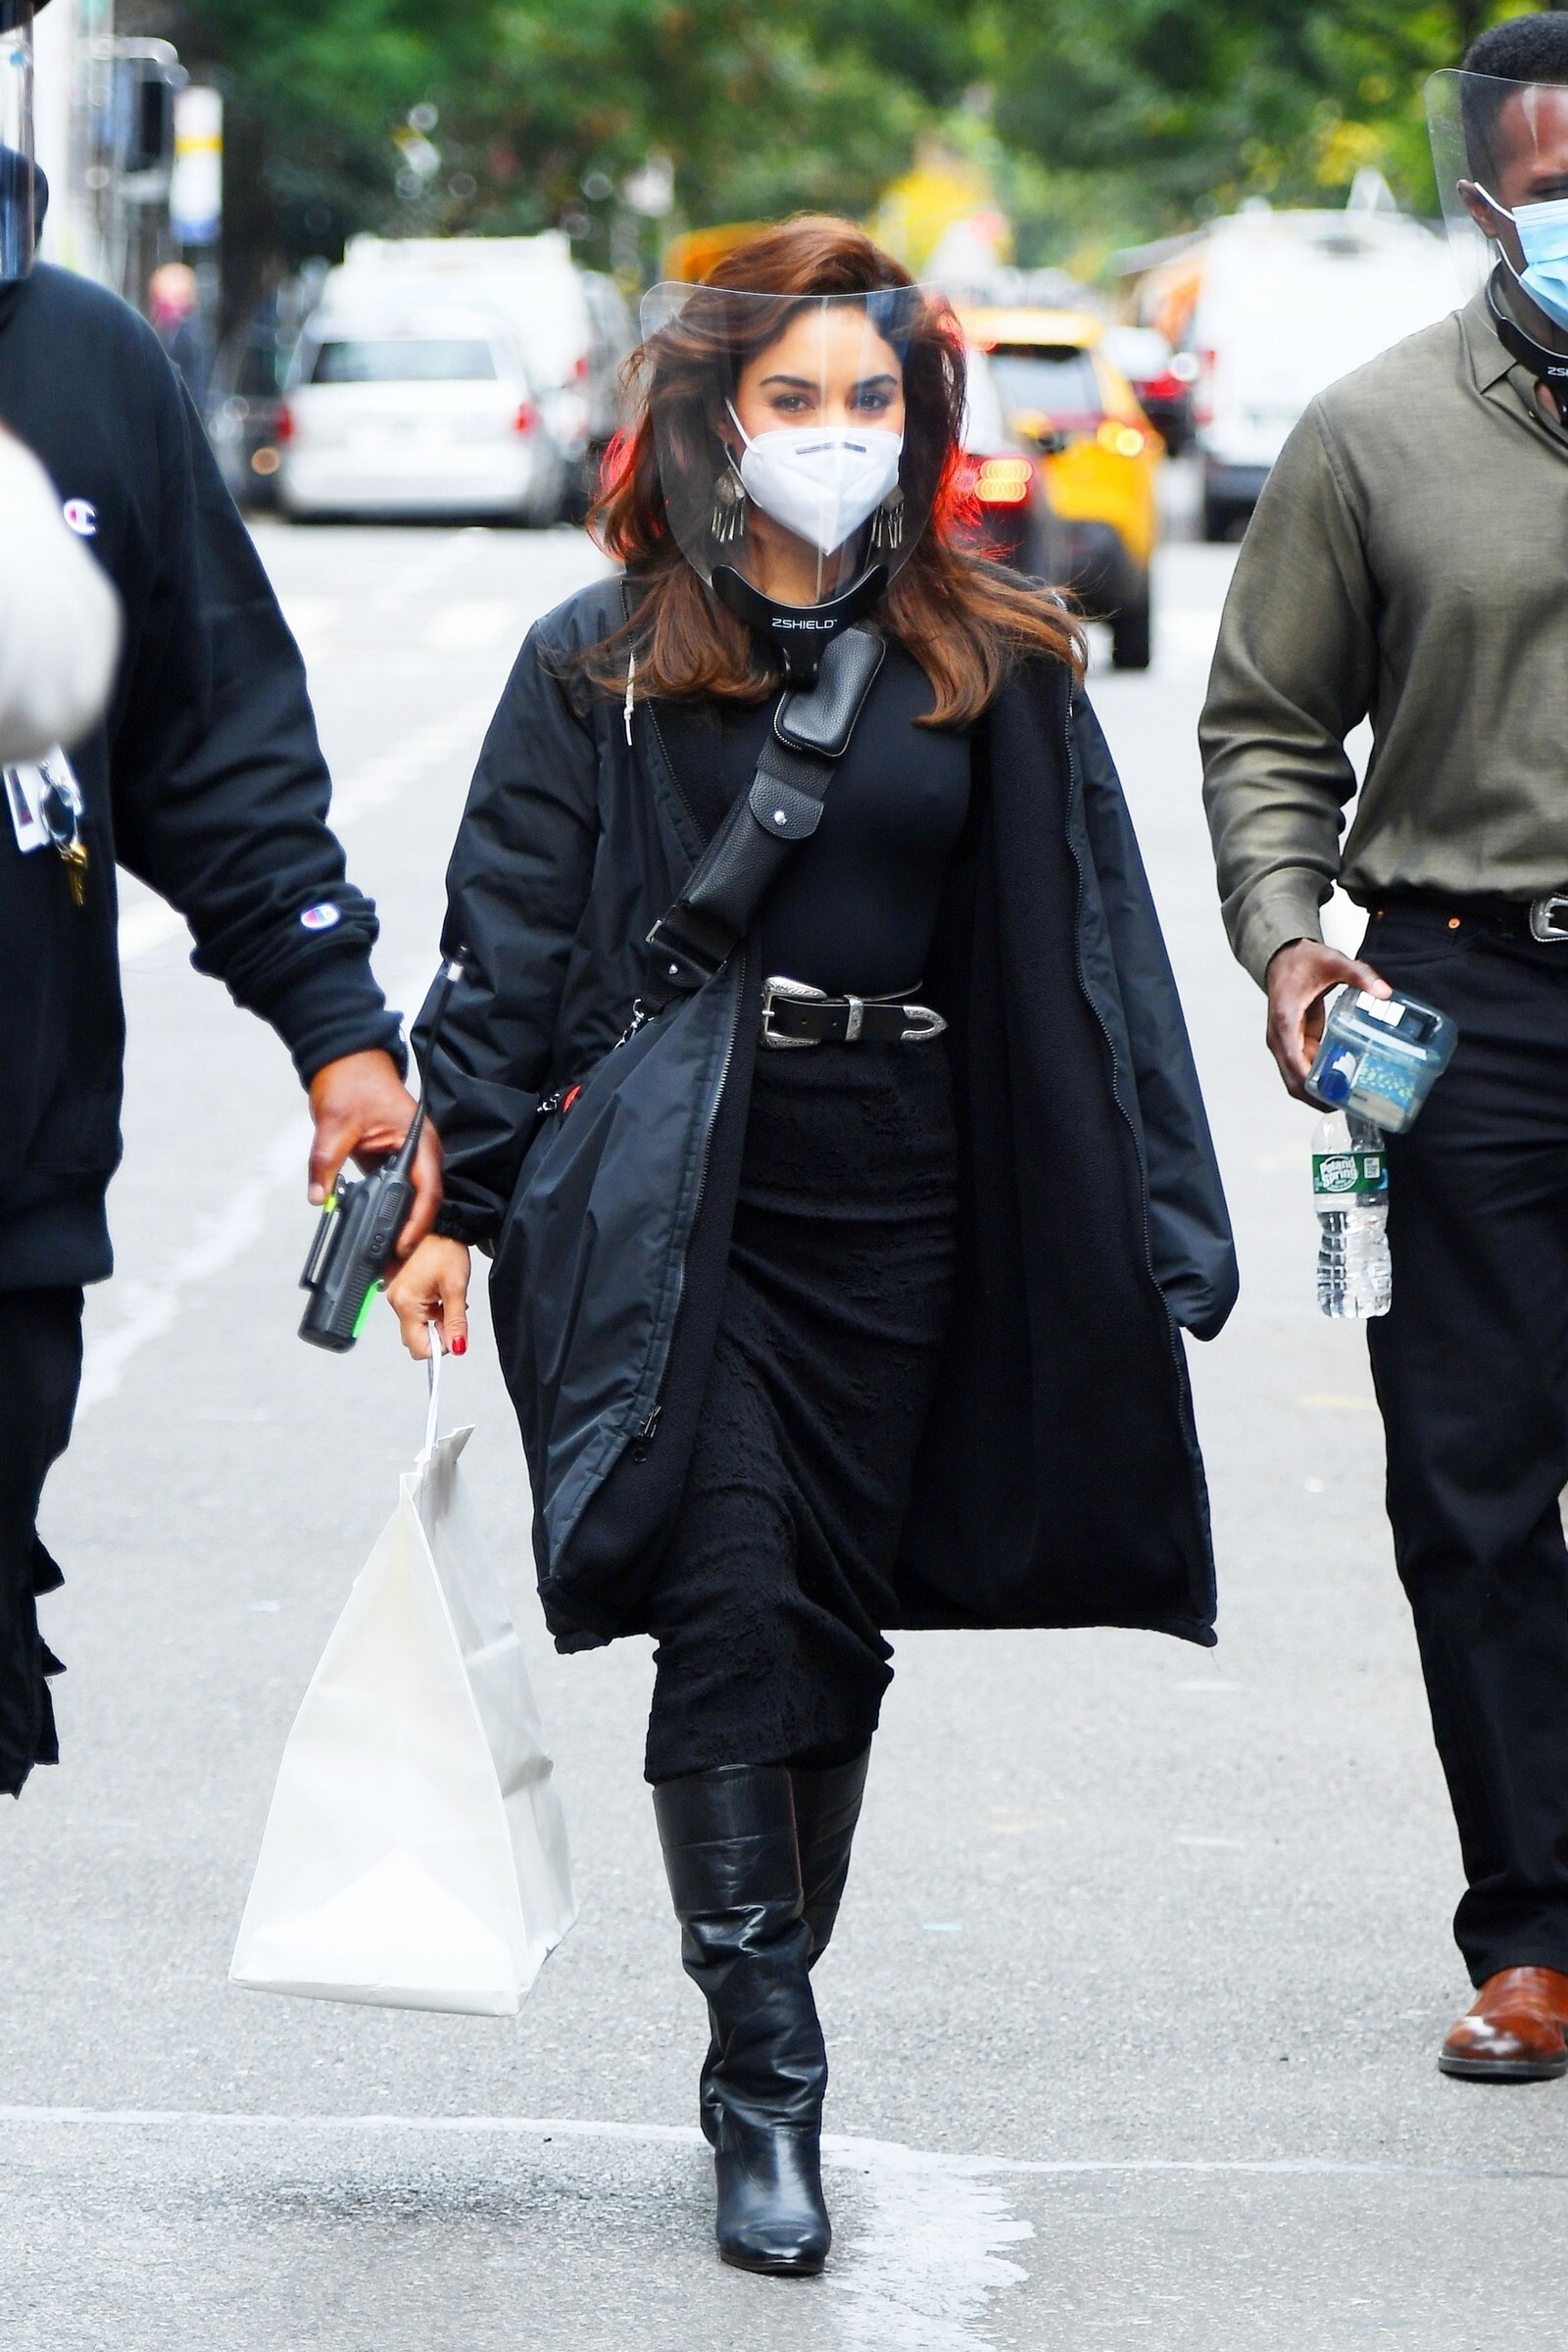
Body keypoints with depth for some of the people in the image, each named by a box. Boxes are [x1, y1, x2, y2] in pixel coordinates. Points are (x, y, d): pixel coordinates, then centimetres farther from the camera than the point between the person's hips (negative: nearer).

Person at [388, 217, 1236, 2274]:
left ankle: (769, 2026, 20)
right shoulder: (602, 667, 4)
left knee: (837, 1627, 7)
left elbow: (1090, 954, 9)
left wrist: (1158, 1232, 5)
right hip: (674, 1203, -2)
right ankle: (767, 2085, -10)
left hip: (900, 1201, 3)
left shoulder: (995, 671, 8)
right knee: (734, 1609, -12)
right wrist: (454, 1199, -2)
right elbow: (510, 950, 5)